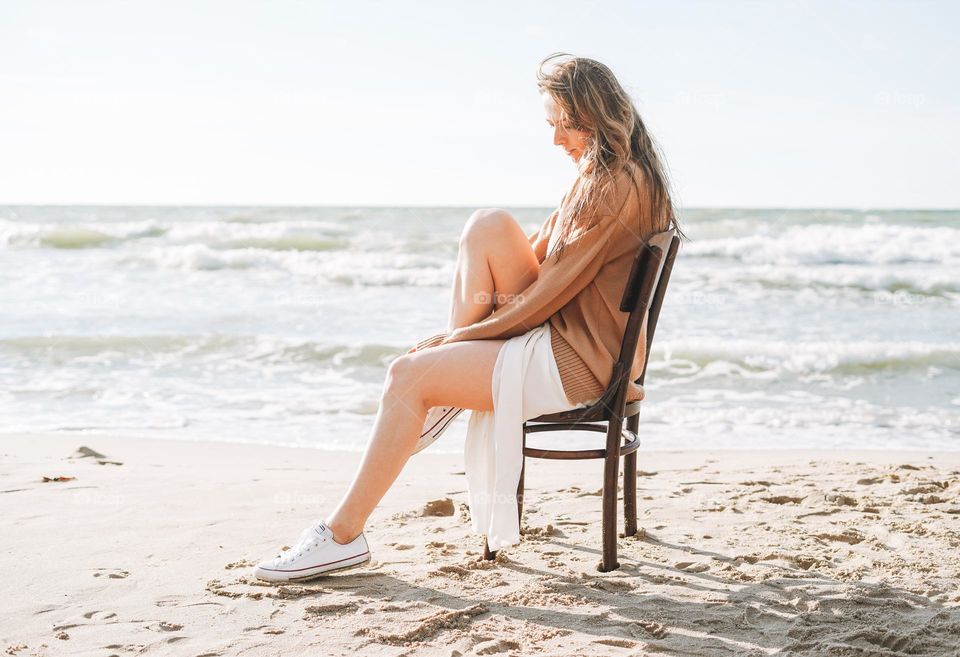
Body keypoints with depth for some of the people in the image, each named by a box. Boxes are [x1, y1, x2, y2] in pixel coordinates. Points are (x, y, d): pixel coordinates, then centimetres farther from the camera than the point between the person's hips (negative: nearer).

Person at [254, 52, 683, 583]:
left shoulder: (620, 186, -17)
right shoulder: (600, 174, 15)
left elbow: (554, 290, -19)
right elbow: (539, 259, 15)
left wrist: (463, 335, -11)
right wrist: (458, 334, 5)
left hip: (578, 360, -10)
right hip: (560, 332, 10)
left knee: (408, 374, -15)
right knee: (488, 225, -6)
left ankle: (344, 534, -7)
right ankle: (440, 398, -2)